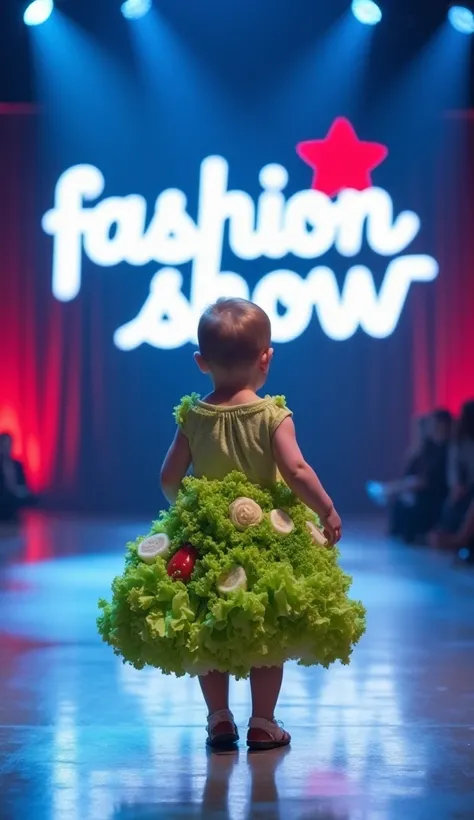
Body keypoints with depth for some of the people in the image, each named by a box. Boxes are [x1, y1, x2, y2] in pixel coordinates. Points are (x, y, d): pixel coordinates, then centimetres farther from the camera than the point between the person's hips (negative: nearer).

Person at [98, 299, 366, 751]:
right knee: (271, 636, 11)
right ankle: (263, 723, 15)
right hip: (268, 543, -2)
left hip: (204, 538, 2)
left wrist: (183, 506, 18)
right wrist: (327, 511, -7)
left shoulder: (192, 415, -4)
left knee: (206, 633, 16)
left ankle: (219, 719, 20)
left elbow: (169, 478, -1)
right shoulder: (273, 414, -12)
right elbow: (296, 471, -19)